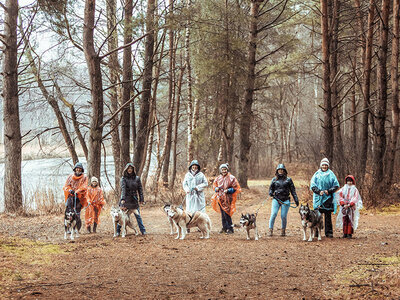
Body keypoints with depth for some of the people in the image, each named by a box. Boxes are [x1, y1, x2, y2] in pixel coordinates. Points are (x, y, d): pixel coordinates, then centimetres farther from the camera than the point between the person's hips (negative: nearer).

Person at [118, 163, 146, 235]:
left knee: (138, 215, 1)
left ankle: (143, 230, 4)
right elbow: (123, 188, -12)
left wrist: (141, 199, 2)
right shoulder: (124, 178, 0)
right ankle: (118, 230, 9)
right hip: (125, 199, -1)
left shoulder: (137, 178, 7)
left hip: (134, 199, 1)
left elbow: (140, 189, 9)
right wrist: (123, 199, -24)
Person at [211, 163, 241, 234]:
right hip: (220, 198, 6)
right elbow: (214, 186, 22)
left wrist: (228, 190, -18)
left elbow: (235, 188, -5)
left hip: (227, 198, -6)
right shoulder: (218, 178, 10)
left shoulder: (231, 178, -6)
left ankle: (230, 228, -4)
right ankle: (224, 228, 20)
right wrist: (216, 188, 0)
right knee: (222, 214, 10)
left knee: (226, 213, -11)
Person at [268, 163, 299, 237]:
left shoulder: (288, 180, 7)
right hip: (276, 199, 1)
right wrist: (271, 193, -6)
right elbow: (271, 188, 16)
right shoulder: (274, 179, 11)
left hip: (285, 200, -1)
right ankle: (271, 230, -7)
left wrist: (296, 199, 4)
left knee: (284, 216, -2)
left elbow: (293, 190, 9)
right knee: (273, 214, -13)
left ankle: (283, 230, 15)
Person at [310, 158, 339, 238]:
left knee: (328, 216, 2)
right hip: (318, 198, 0)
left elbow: (336, 186, 3)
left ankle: (329, 232, 6)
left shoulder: (331, 174, 5)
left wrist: (329, 191, -11)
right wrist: (319, 191, -14)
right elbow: (312, 185, 1)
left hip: (328, 198, 0)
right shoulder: (317, 174, 5)